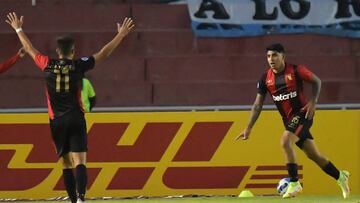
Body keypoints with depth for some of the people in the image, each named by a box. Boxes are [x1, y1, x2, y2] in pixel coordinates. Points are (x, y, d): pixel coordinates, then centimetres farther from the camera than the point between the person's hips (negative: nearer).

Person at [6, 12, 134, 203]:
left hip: (57, 122, 2)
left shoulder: (48, 66, 2)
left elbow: (30, 49, 17)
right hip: (76, 119, -2)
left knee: (66, 164, 9)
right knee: (79, 162, -11)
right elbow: (103, 53, 5)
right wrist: (121, 35, 14)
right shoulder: (79, 65, -2)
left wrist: (18, 29, 31)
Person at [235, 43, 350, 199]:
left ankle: (294, 183, -19)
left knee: (285, 141, -27)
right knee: (313, 155, 10)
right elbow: (257, 105, 3)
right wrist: (248, 128, -3)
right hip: (288, 120, 6)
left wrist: (313, 102, -13)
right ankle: (340, 177, 30)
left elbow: (316, 82, 0)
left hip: (302, 115, -5)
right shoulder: (266, 78, -1)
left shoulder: (296, 70, -13)